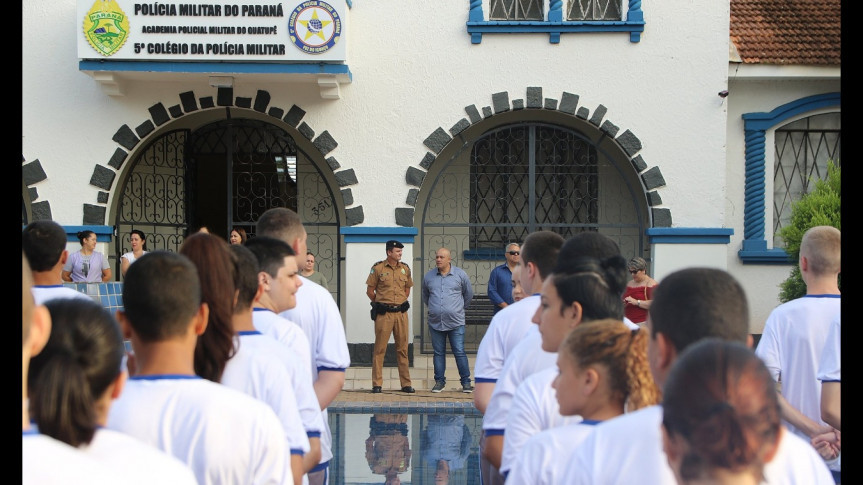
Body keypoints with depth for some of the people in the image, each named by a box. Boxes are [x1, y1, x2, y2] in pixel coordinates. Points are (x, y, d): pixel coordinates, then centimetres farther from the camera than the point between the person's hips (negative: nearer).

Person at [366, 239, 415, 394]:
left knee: (402, 349, 6)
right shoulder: (378, 268, -2)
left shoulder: (405, 269, 10)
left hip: (401, 313, 4)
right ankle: (377, 384, 3)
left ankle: (406, 383, 11)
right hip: (384, 314, -4)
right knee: (380, 349, -1)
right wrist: (380, 304, 6)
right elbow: (370, 290, 4)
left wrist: (402, 303, 14)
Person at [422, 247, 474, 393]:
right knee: (439, 353, 7)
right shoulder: (428, 276, 7)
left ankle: (466, 382, 2)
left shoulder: (460, 275, 1)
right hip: (435, 322, 3)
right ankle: (439, 381, 16)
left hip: (456, 322, -3)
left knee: (459, 352, -4)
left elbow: (468, 294, 15)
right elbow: (425, 296, 24)